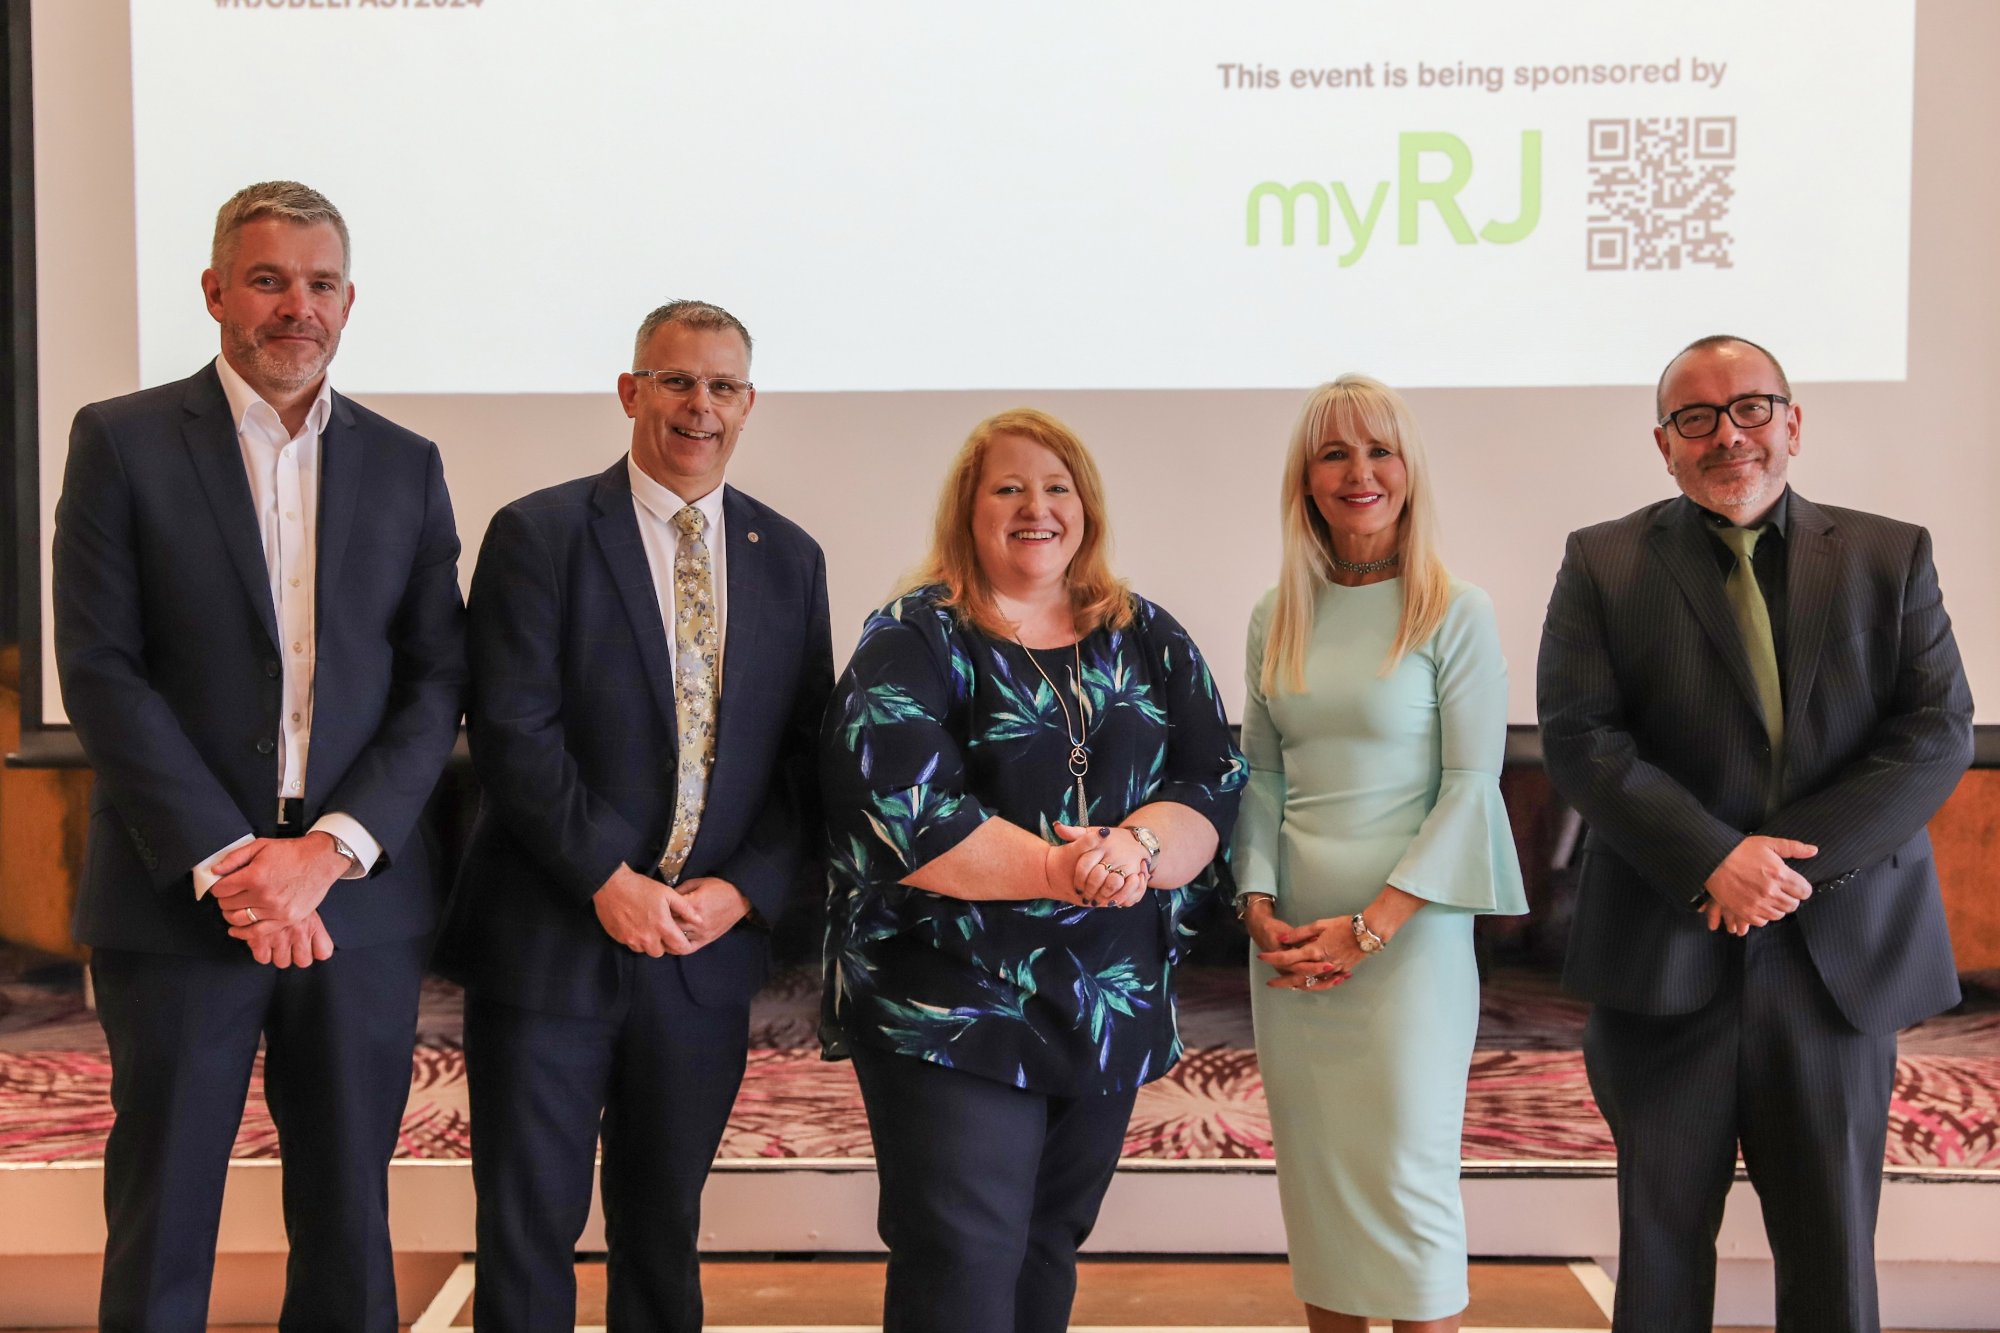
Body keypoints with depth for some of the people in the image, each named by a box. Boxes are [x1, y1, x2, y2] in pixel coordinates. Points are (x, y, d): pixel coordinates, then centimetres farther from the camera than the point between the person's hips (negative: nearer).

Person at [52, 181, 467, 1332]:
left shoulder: (405, 464, 10)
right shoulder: (123, 442, 2)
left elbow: (438, 683, 4)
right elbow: (102, 670, -5)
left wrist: (329, 849, -9)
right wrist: (224, 863, -13)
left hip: (360, 900, 2)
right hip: (179, 895, -2)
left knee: (349, 1229, 11)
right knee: (161, 1230, 7)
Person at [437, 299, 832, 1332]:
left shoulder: (789, 559, 8)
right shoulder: (537, 536, -4)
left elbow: (805, 754, 5)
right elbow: (512, 734, -12)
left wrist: (745, 889, -8)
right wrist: (611, 880, -16)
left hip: (708, 947, 4)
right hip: (550, 940, -3)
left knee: (663, 1229, 17)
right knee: (528, 1227, 6)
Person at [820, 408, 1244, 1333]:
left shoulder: (1148, 641, 10)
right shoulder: (914, 639, -4)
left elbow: (1213, 783, 1)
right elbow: (893, 809, -17)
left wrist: (1137, 845, -21)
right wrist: (1061, 869, -20)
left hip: (1113, 1008, 5)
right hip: (950, 1006, -4)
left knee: (1047, 1254, 16)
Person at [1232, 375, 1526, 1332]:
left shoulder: (1455, 614, -5)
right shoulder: (1276, 619, 8)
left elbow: (1471, 785, -8)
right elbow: (1259, 775, 11)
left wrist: (1372, 926, -14)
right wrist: (1259, 905, -3)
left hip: (1410, 933, -4)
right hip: (1291, 943, 4)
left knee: (1406, 1178, 0)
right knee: (1312, 1175, 11)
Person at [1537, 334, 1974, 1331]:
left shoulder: (1891, 558, 6)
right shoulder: (1604, 565, 1)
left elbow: (1938, 733, -3)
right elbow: (1579, 737, -8)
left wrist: (1797, 857, -15)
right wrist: (1714, 860, -19)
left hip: (1840, 959, 1)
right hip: (1664, 957, -1)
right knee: (1660, 1239, 11)